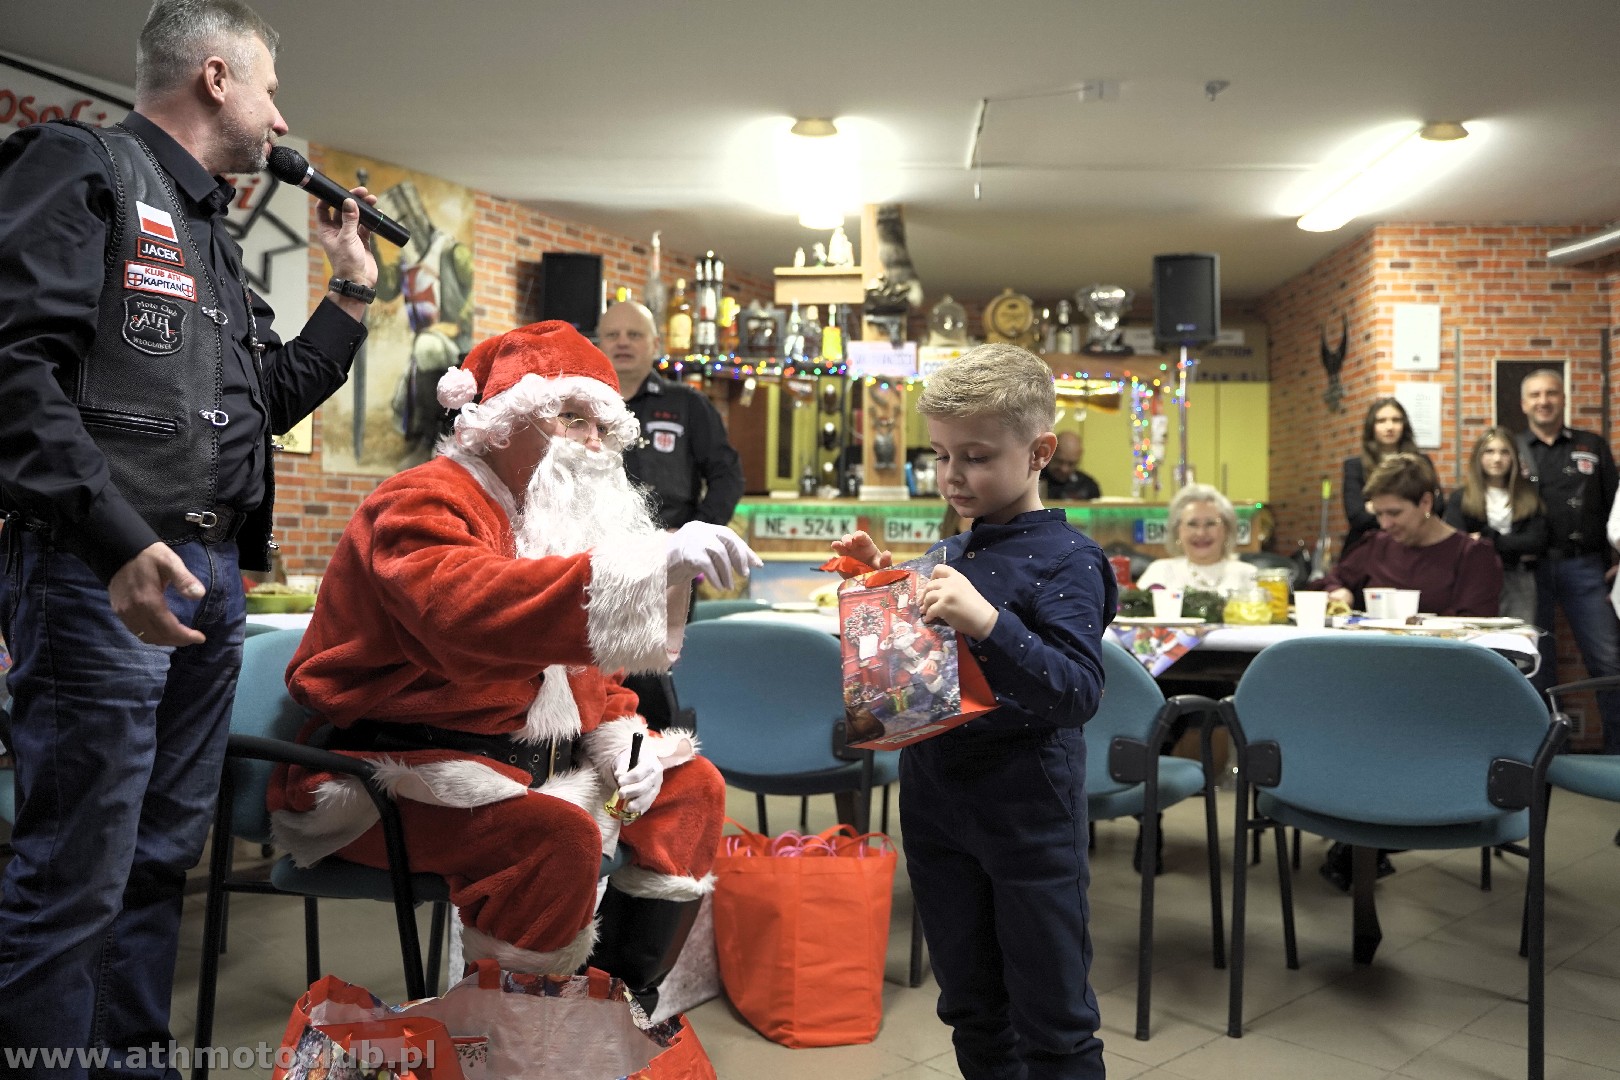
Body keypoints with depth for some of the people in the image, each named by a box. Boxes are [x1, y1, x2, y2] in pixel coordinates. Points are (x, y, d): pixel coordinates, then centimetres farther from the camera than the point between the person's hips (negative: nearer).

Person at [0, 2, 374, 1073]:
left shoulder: (216, 237, 22)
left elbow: (273, 399, 27)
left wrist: (354, 288, 22)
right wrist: (117, 541, -25)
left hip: (212, 580, 9)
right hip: (102, 573, -9)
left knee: (163, 855, 15)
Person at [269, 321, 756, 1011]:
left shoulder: (559, 515, 16)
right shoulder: (425, 503, -15)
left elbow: (588, 671, 21)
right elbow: (466, 605, -40)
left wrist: (621, 740, -1)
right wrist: (651, 565, -50)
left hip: (520, 758, 10)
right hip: (394, 768, -9)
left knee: (691, 789, 5)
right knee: (559, 835, -34)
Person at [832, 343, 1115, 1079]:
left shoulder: (1066, 559, -13)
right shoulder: (952, 554, 7)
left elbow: (1079, 693, -23)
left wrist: (988, 622, -36)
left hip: (1027, 815, -6)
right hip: (936, 798, 7)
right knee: (970, 1007, 20)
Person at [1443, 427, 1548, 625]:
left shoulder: (1529, 497, 11)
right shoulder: (1460, 499, 4)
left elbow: (1537, 543, -1)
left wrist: (1489, 539, -8)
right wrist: (1517, 552, -10)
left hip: (1519, 585, 2)